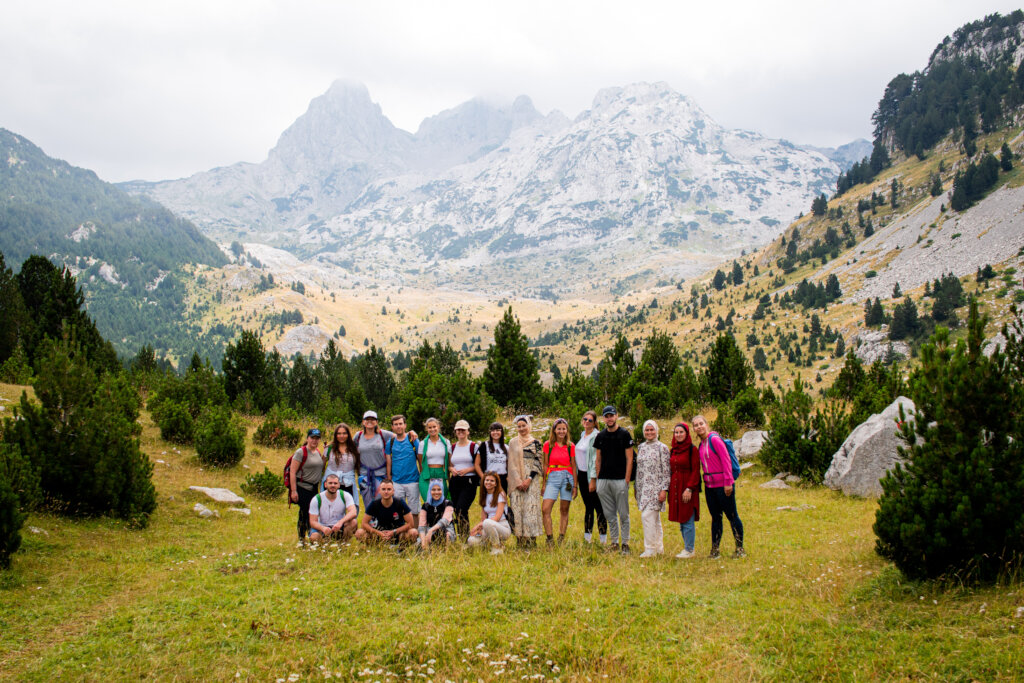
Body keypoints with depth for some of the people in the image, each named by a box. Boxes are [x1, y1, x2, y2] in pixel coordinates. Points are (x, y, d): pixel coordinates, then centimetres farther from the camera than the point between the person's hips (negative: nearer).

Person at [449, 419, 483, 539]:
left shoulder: (474, 446, 1)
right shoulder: (453, 447, 15)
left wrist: (467, 470, -14)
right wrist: (451, 469, -2)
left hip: (469, 481, -5)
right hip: (455, 481, 5)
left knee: (461, 510, -18)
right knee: (457, 510, 4)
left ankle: (465, 537, -14)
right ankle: (462, 538, 12)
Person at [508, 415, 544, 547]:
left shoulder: (535, 443, 7)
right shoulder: (513, 442, 11)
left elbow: (538, 462, 1)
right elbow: (511, 463, 6)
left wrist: (529, 479, -11)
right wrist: (518, 481, -6)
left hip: (531, 480, -1)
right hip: (516, 481, 1)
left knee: (531, 507, -7)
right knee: (517, 507, -4)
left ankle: (531, 539, -6)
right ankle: (520, 539, -2)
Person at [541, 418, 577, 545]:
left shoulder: (571, 446, 5)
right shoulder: (548, 444, 4)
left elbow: (574, 467, 8)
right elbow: (545, 465, 7)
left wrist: (575, 486, 6)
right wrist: (544, 484, 4)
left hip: (567, 477, 0)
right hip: (552, 477, 0)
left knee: (564, 510, 5)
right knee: (545, 509, -12)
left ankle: (561, 539, 14)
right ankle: (550, 540, -6)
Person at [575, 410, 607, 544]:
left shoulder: (597, 437, -12)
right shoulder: (582, 435, 14)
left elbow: (596, 458, -17)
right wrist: (576, 477, 17)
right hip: (581, 474, 8)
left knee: (598, 507, -5)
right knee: (588, 507, 14)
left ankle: (603, 539, -1)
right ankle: (587, 537, 20)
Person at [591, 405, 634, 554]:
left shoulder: (624, 434, -1)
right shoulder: (600, 436, 11)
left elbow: (629, 459, -4)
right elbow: (598, 459, 14)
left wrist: (627, 480, -10)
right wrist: (595, 479, 8)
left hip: (620, 480, -4)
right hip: (603, 480, 4)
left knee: (623, 514, 0)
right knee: (609, 514, 9)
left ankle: (625, 543, 7)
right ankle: (614, 542, 17)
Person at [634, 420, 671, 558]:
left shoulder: (662, 448, -5)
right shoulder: (640, 447, 12)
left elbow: (667, 471, -7)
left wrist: (664, 490, -14)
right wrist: (637, 489, 16)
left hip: (655, 488, -6)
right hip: (643, 488, 6)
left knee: (647, 516, -13)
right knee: (654, 518, 11)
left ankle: (650, 549, -8)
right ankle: (659, 547, 18)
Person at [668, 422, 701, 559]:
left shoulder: (692, 449, -8)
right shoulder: (674, 450, 13)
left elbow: (695, 471, -11)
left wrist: (689, 489, -18)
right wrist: (670, 489, 14)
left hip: (687, 488, -7)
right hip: (675, 488, 7)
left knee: (687, 520, -4)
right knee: (680, 520, 10)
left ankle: (689, 550, 3)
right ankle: (687, 546, 19)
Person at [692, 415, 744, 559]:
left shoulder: (714, 439, -12)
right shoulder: (701, 444, 12)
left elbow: (726, 461, -15)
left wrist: (728, 482, -18)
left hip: (722, 485, -8)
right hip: (709, 486, 8)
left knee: (732, 515, 1)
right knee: (715, 517, 11)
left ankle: (740, 548, 10)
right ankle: (715, 550, 15)